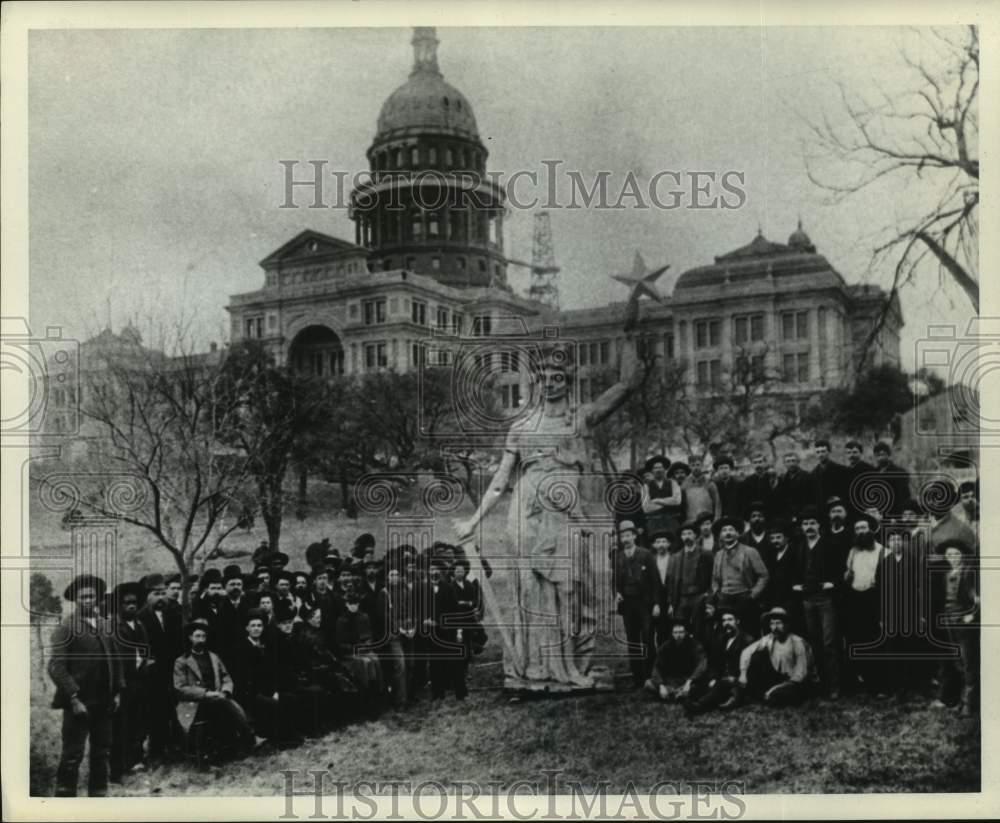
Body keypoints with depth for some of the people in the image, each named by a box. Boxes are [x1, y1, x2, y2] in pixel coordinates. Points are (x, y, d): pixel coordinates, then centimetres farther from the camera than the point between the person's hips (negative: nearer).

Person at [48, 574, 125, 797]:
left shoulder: (106, 626, 12)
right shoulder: (65, 628, -8)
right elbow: (56, 667, -13)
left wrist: (117, 692, 9)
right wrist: (73, 699, -17)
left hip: (104, 703, 6)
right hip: (79, 703, -6)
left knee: (102, 753, 11)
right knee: (72, 755, -3)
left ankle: (99, 794, 20)